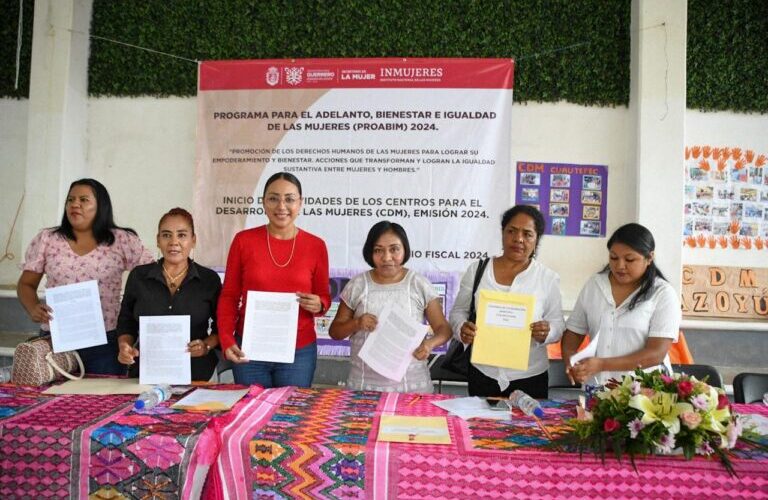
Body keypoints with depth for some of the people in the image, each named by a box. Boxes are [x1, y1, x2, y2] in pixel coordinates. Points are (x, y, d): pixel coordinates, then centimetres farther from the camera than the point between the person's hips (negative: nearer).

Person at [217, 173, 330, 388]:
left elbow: (324, 296, 8)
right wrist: (226, 339, -9)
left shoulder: (316, 246, -2)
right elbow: (229, 295, 2)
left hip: (299, 352, 0)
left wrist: (319, 305, -14)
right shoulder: (243, 240, -2)